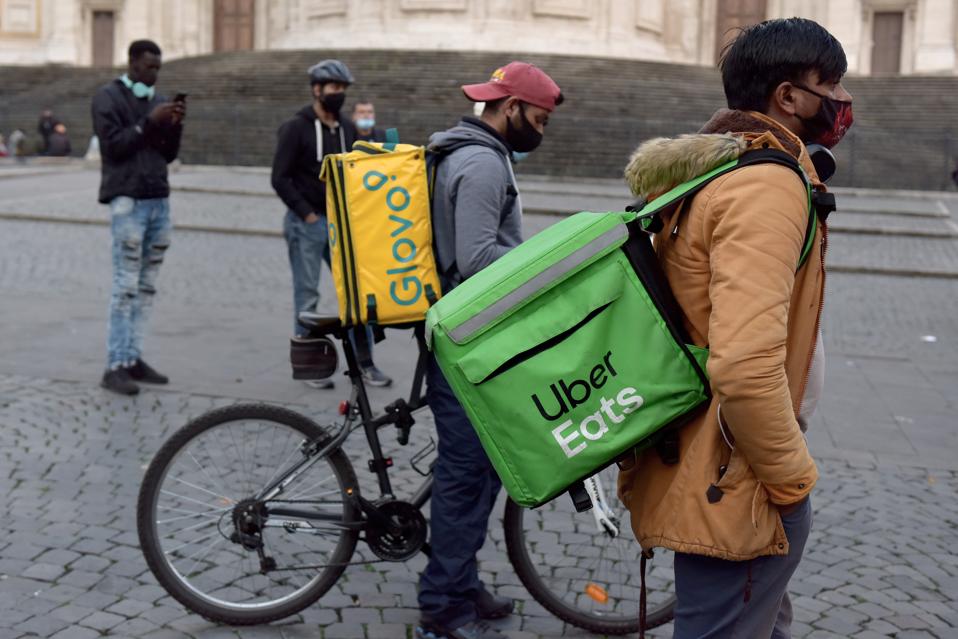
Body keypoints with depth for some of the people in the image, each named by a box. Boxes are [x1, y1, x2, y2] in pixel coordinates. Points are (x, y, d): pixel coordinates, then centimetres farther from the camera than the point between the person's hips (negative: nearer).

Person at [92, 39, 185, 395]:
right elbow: (112, 146, -10)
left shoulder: (157, 100, 17)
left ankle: (133, 359, 8)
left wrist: (175, 125, -2)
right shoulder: (108, 97, 0)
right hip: (127, 200, -6)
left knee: (147, 286, 3)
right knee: (126, 285, -9)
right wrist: (150, 122, -15)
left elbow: (169, 154, 15)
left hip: (159, 200, 6)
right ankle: (115, 366, -6)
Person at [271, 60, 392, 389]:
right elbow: (280, 179, -8)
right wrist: (307, 214, -12)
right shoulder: (296, 128, -5)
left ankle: (364, 362, 11)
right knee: (307, 294, 2)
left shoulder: (347, 128, 11)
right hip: (306, 223, -5)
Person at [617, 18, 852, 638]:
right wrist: (793, 476, -19)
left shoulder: (713, 172, 10)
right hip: (738, 491, -10)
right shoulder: (767, 185, -22)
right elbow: (748, 368, -34)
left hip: (711, 470, 10)